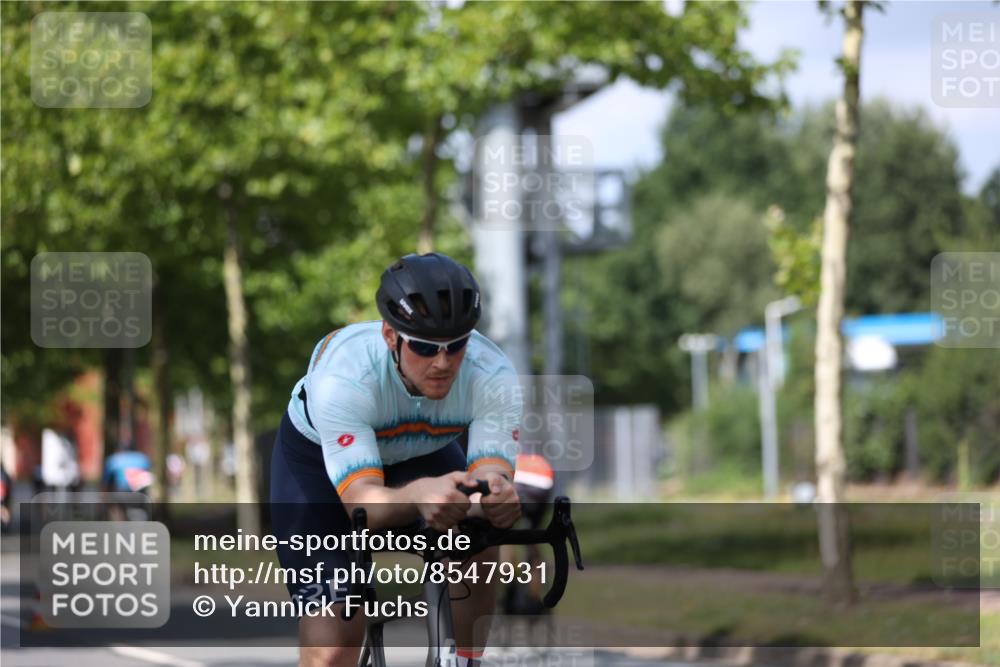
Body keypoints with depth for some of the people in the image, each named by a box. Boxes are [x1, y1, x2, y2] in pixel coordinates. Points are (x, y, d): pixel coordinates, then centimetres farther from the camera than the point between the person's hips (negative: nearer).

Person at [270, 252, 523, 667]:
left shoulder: (492, 376, -32)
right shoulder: (342, 376, -41)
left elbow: (491, 470, -39)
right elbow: (363, 502, -47)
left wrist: (498, 495, -64)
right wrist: (419, 495, -70)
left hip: (420, 449, 3)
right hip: (315, 459, -3)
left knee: (476, 550, -26)